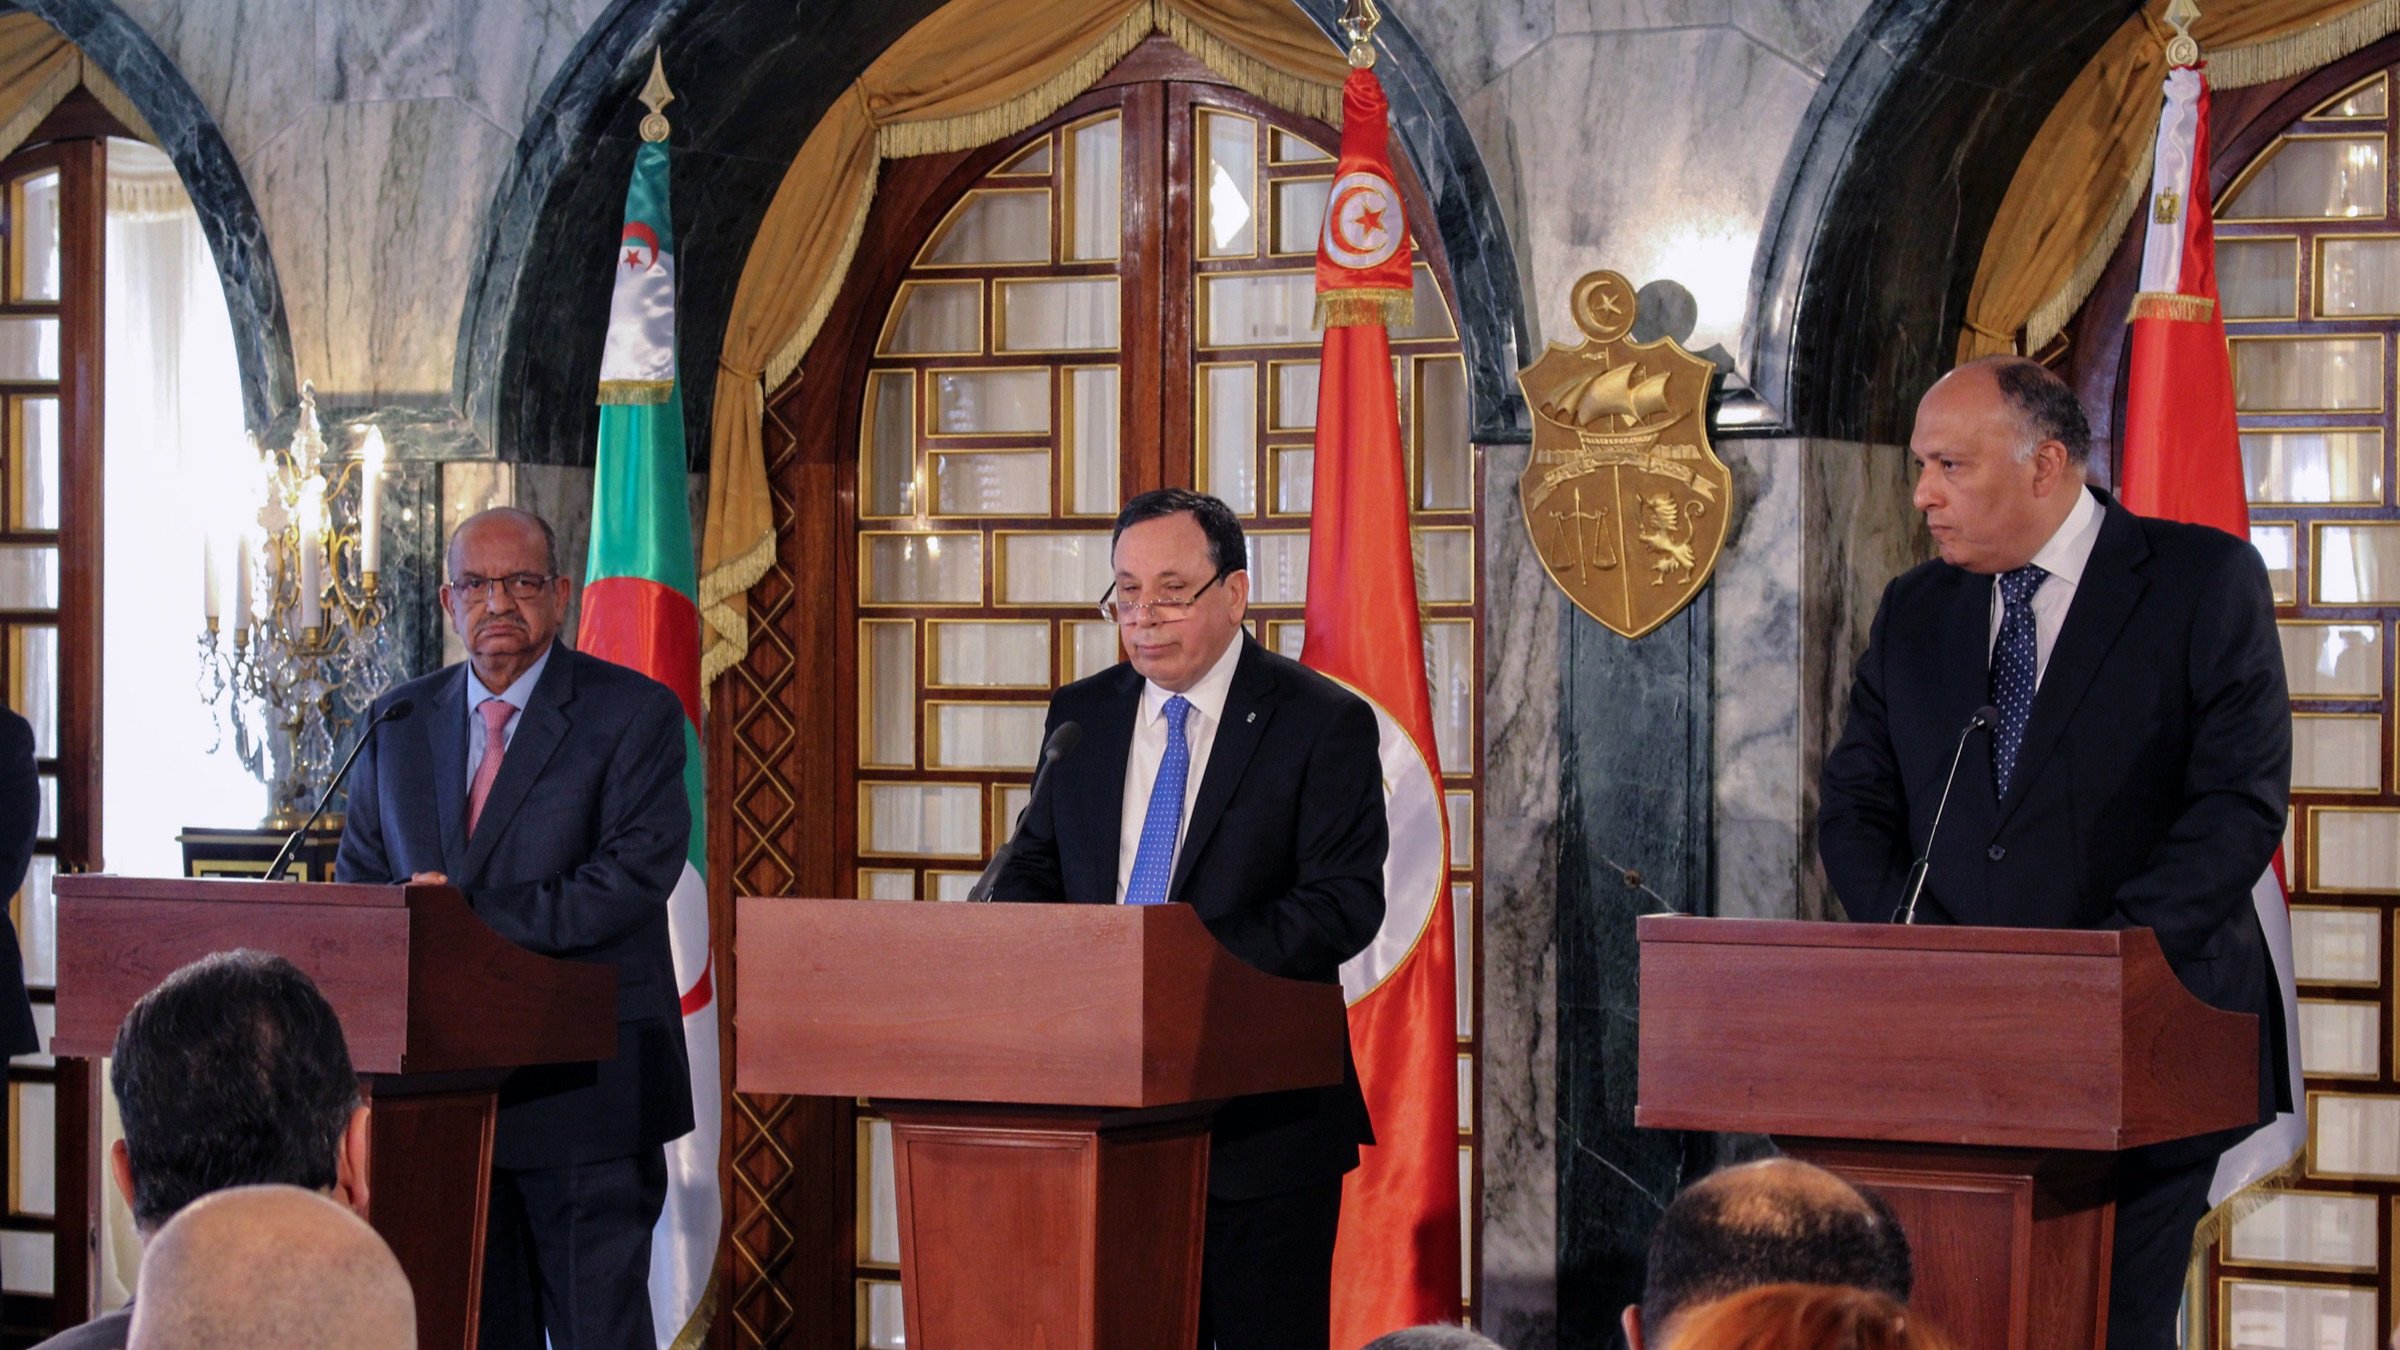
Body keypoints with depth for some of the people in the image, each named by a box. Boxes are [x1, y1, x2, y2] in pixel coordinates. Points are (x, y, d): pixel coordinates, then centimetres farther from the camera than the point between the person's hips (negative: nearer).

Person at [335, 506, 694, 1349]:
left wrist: (476, 916, -18)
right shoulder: (401, 722, 13)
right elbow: (359, 877, 16)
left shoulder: (633, 715, -3)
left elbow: (635, 875, -14)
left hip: (585, 1085, -5)